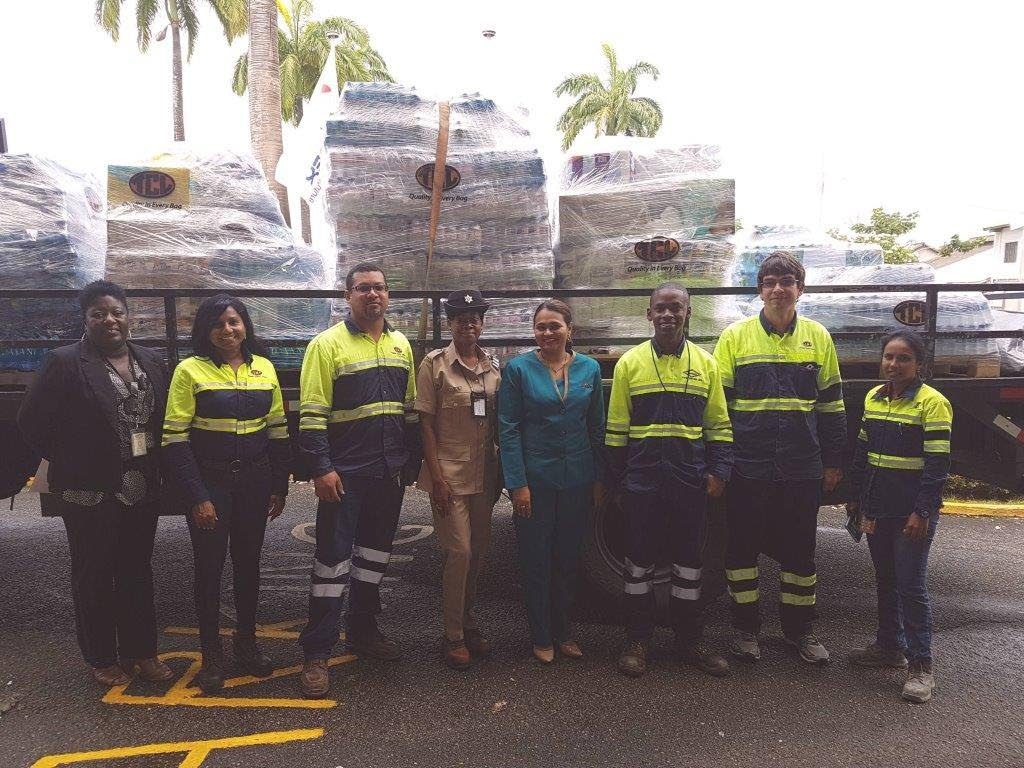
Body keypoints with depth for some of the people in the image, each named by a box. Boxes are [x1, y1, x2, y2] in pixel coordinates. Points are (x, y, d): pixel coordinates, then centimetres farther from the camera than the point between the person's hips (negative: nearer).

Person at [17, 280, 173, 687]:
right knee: (94, 576, 10)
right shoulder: (65, 363, -8)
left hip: (143, 489, 4)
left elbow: (165, 418, 11)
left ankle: (141, 652, 28)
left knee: (137, 572, 15)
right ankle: (101, 659, 25)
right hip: (92, 493, -4)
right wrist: (72, 465, -4)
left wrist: (155, 466, 3)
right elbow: (32, 420, -6)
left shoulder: (151, 362, 6)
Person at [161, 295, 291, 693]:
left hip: (255, 483, 3)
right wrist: (196, 497, -14)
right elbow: (175, 438, -10)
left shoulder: (264, 368, 5)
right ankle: (211, 655, 21)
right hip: (210, 483, -3)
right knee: (209, 567, 5)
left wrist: (280, 487, 6)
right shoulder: (190, 370, -7)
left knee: (248, 563, 13)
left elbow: (278, 430, 9)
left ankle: (246, 641, 30)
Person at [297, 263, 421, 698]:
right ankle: (317, 653, 9)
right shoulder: (328, 344, -8)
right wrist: (321, 468, -18)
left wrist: (413, 460, 13)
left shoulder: (400, 345, 11)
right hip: (345, 474, -6)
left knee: (375, 552, 16)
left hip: (390, 471, 6)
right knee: (333, 559, -1)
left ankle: (363, 630, 32)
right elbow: (312, 414, -12)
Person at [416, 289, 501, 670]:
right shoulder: (435, 364, -6)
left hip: (484, 474, 5)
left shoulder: (493, 366, 8)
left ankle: (467, 620, 32)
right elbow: (426, 424, -8)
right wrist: (437, 477, -13)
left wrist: (500, 472, 9)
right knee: (460, 552, -6)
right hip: (449, 474, -5)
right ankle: (453, 636, 10)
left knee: (478, 549, 13)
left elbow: (497, 422, 13)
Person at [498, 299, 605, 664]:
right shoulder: (518, 369, -5)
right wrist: (517, 483, -12)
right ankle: (541, 637, 23)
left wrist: (600, 478, 5)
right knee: (536, 559, 6)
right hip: (535, 479, -3)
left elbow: (598, 426, 8)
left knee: (568, 558, 14)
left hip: (578, 480, 3)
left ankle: (562, 632, 32)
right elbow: (508, 429, -7)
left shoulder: (589, 368, 3)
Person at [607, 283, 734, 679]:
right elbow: (616, 428, 3)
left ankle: (689, 641, 25)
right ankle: (637, 640, 21)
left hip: (691, 479, 2)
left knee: (689, 561, 11)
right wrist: (614, 478, 2)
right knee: (639, 560, 7)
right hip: (642, 478, -1)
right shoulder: (629, 363, 1)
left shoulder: (705, 363, 6)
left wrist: (719, 470, -1)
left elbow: (718, 424, 8)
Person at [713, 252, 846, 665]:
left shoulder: (817, 337, 6)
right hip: (747, 470, -2)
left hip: (802, 471, 2)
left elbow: (831, 403, 11)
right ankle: (745, 627, 25)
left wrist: (833, 461, 10)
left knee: (800, 550, 12)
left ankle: (798, 628, 29)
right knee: (742, 547, 8)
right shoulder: (735, 336, -2)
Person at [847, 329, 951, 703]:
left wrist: (922, 512, -18)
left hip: (912, 513, -6)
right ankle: (889, 646, 31)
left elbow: (937, 463, -15)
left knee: (911, 585, -2)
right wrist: (857, 497, 15)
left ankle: (920, 665, 8)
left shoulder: (932, 402, -12)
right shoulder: (873, 398, 7)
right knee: (885, 580, 16)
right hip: (878, 509, 7)